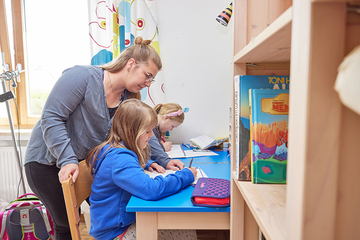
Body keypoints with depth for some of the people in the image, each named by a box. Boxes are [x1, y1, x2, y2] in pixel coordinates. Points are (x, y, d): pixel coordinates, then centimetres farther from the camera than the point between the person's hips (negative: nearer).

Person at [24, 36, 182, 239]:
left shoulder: (128, 99, -1)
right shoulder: (83, 77, -23)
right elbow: (51, 118, -24)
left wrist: (163, 161, -12)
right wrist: (67, 160, -30)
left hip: (88, 160, 6)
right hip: (47, 160, -6)